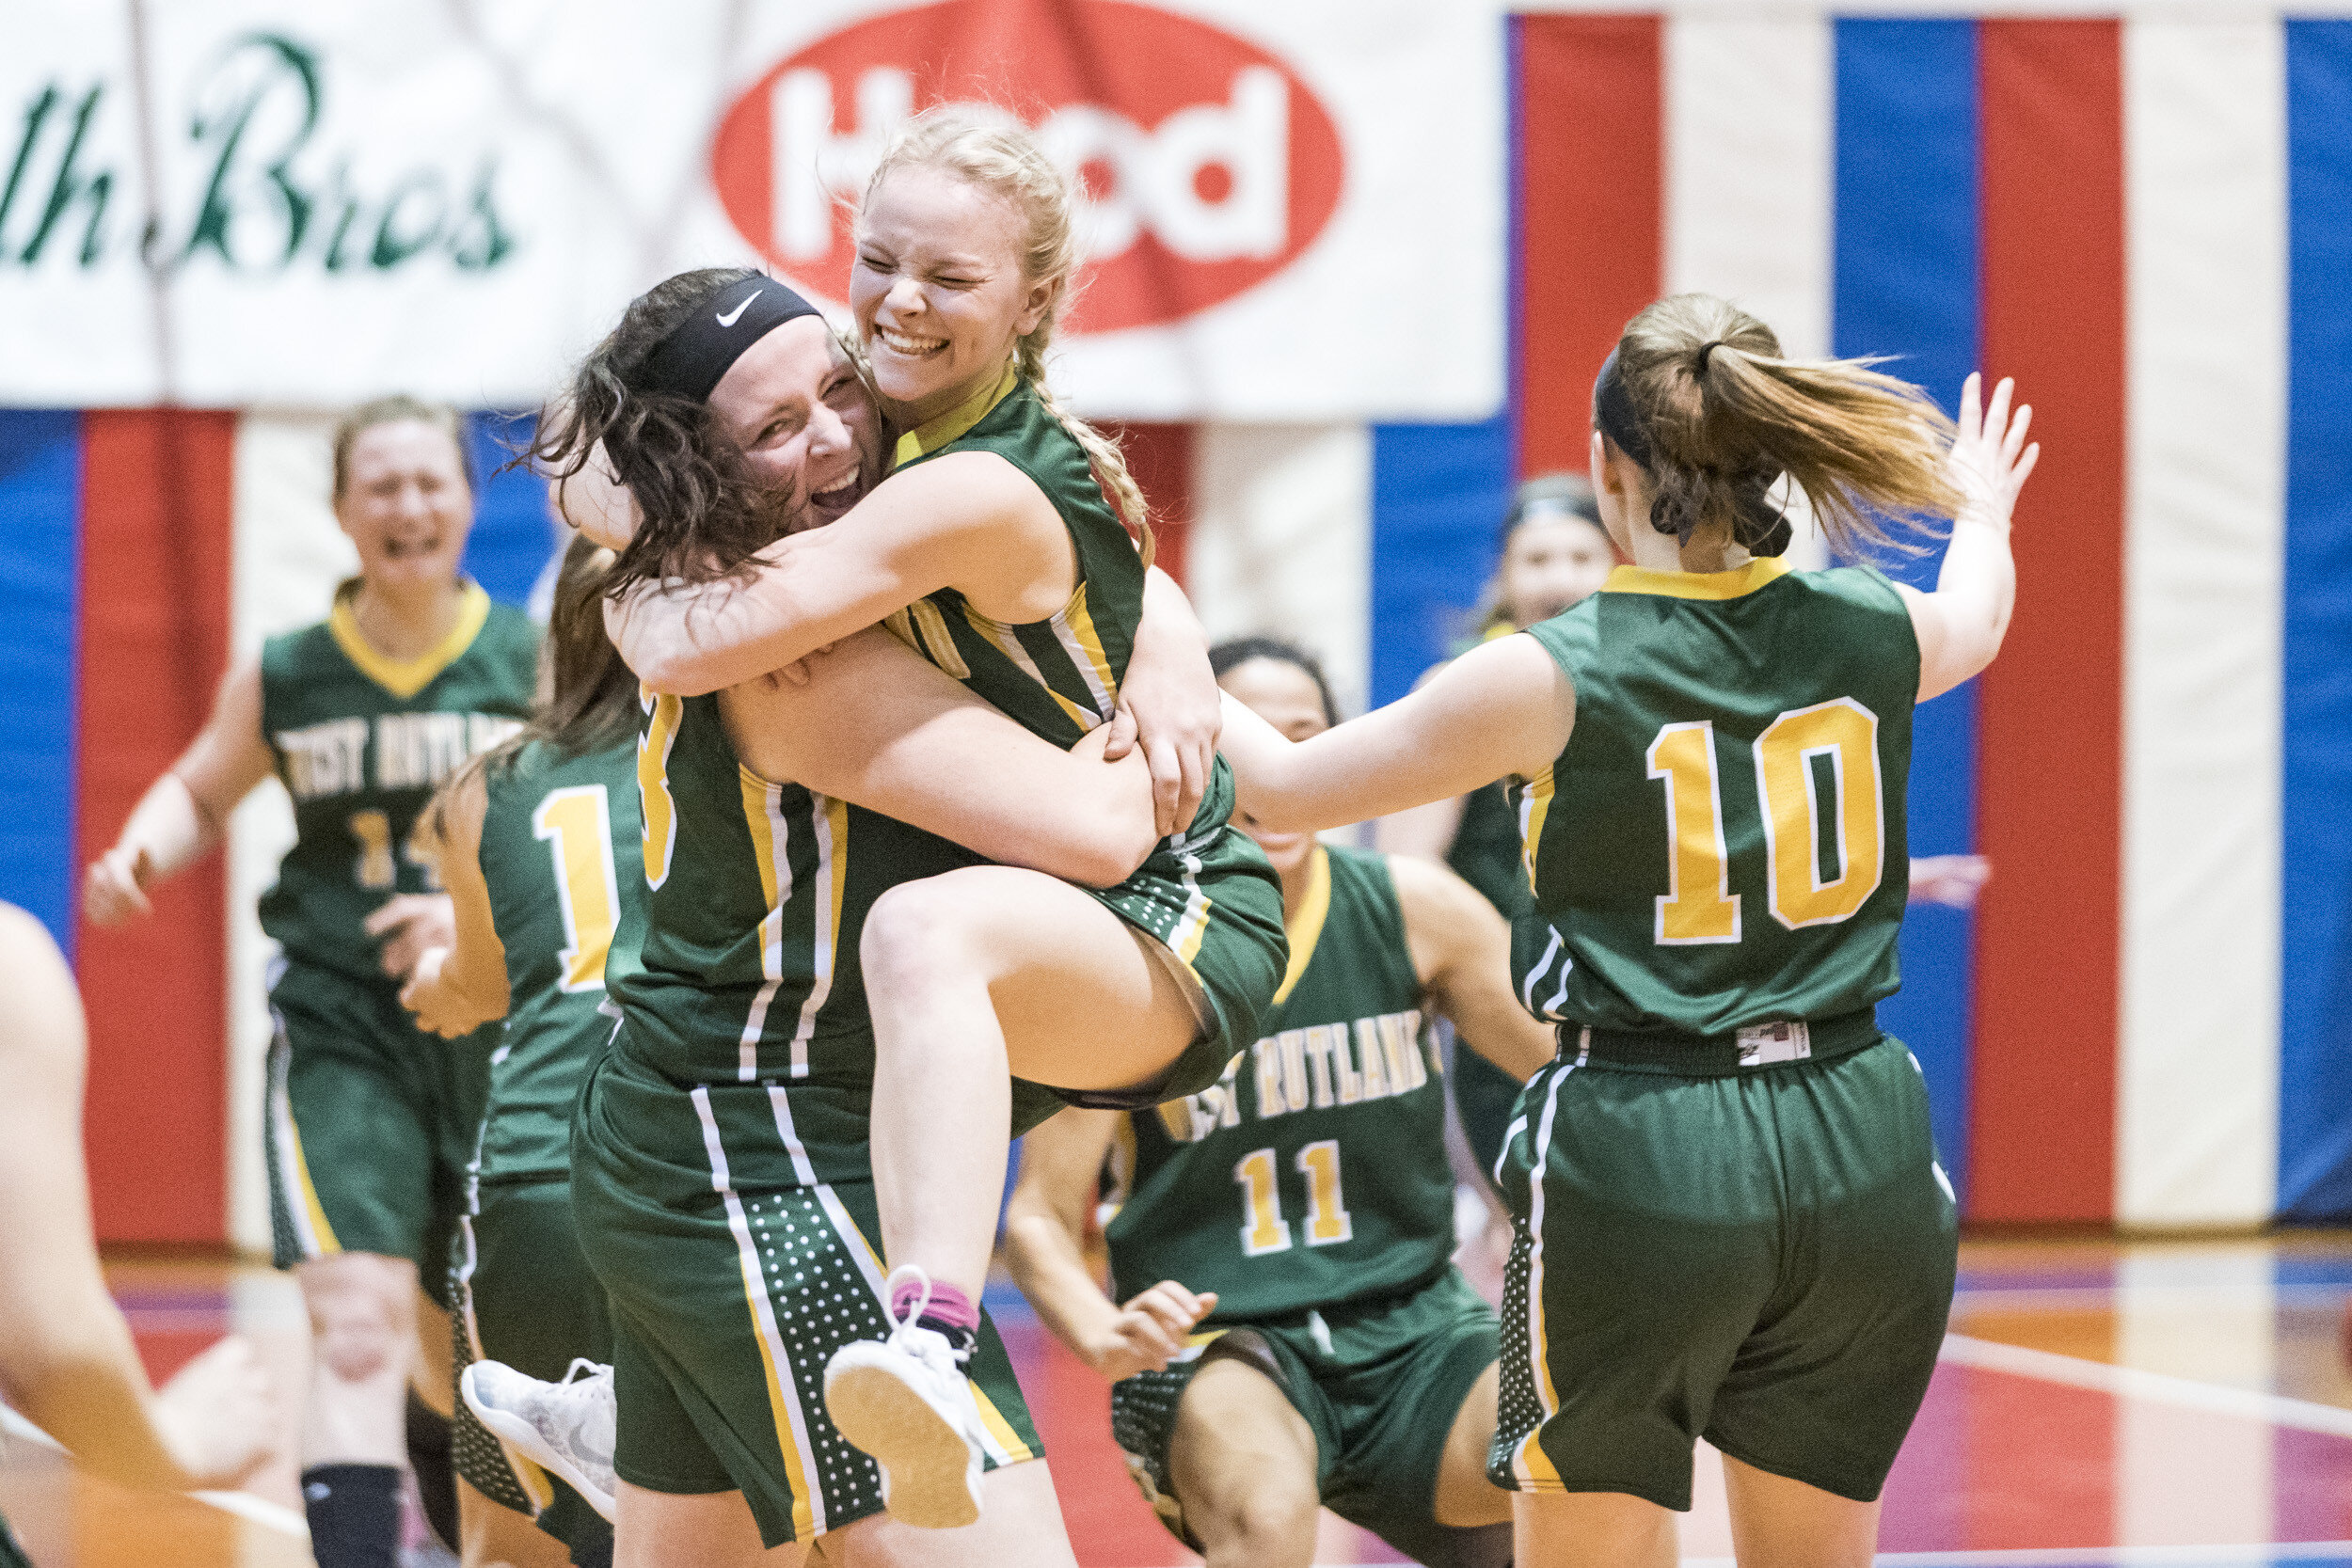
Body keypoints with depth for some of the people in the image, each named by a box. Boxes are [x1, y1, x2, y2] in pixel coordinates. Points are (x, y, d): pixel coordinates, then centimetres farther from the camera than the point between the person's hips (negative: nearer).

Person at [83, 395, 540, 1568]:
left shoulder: (535, 664, -2)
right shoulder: (282, 677, 1)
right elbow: (200, 791, 19)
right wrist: (139, 851, -2)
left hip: (500, 1030, 1)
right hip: (340, 1034, -1)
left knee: (458, 1353, 15)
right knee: (357, 1329, -19)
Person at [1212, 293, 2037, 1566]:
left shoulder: (1555, 679, -9)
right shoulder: (1872, 632, 3)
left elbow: (1284, 788, 2)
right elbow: (1977, 617, 30)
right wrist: (1982, 512, 53)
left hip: (1638, 1159, -4)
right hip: (1858, 1150, 4)